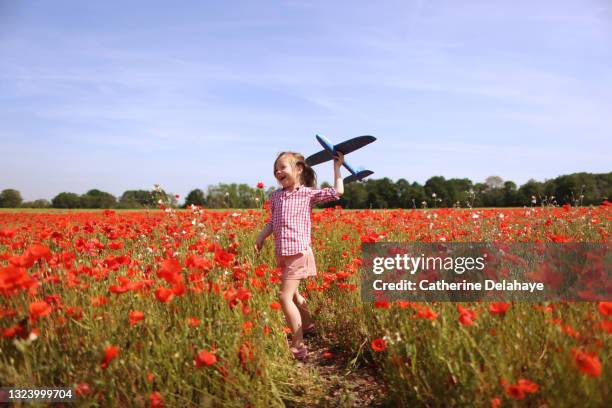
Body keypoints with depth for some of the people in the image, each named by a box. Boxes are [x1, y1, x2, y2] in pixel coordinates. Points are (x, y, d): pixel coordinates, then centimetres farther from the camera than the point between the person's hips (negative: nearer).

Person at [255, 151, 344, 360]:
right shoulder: (276, 196, 12)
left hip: (298, 252, -7)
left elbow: (337, 192, -8)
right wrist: (261, 237, 8)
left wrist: (337, 167, -3)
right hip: (283, 254, 7)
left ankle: (299, 346, -2)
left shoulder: (308, 193, -4)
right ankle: (308, 325, 46)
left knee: (285, 297, -12)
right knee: (293, 294, 21)